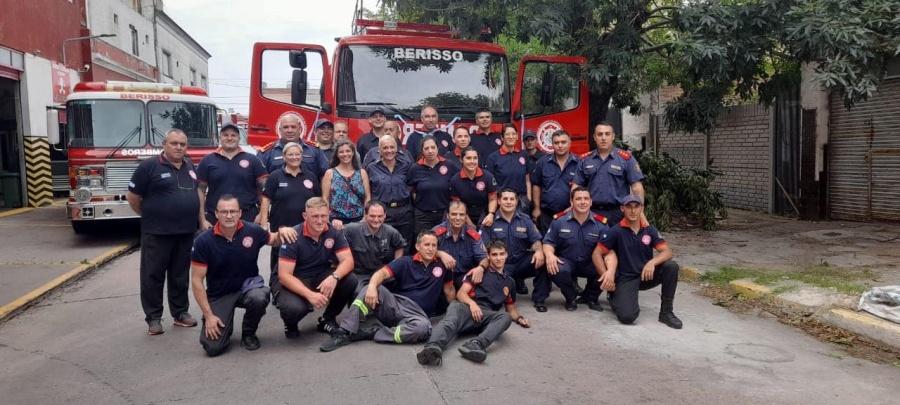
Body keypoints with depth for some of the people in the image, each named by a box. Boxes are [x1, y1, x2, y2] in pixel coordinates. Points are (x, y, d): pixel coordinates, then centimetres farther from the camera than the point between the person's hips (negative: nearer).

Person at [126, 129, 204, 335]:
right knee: (153, 275, 3)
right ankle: (153, 317, 12)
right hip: (157, 232, -5)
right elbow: (132, 196, -4)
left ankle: (180, 312, 23)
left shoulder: (190, 167, 10)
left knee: (180, 275, 13)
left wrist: (202, 220, 11)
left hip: (186, 232, 5)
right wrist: (149, 216, 6)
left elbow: (197, 192, 19)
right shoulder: (149, 166, -8)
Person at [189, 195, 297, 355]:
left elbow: (274, 240, 11)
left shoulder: (253, 230, -12)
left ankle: (248, 333, -3)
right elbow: (197, 280, -11)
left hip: (248, 285, 1)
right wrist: (208, 315, -15)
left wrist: (281, 231, -15)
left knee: (258, 298, -37)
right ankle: (225, 324, 23)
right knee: (213, 347, -15)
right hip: (219, 295, -1)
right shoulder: (203, 241, -15)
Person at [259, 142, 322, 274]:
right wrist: (264, 223, -11)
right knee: (279, 266, 7)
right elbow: (266, 200, -3)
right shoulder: (275, 176, -1)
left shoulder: (311, 177, 8)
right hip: (280, 228, -3)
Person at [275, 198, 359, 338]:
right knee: (294, 308, -36)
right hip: (292, 282, -4)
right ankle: (290, 324, 5)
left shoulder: (334, 233, -8)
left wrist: (334, 277, -37)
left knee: (350, 280, -22)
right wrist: (309, 294, -37)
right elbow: (284, 275, -23)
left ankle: (327, 319, 2)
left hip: (320, 277, 4)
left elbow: (348, 261, -14)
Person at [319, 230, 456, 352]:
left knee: (423, 327, -37)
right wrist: (372, 286, -32)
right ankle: (344, 332, -30)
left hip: (416, 314, 0)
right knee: (373, 289, -28)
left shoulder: (441, 266, 9)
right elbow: (383, 273, -10)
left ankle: (371, 333, -26)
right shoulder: (405, 262, 5)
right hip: (394, 304, 1)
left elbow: (449, 290, 19)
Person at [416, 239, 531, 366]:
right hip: (468, 308, -2)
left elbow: (511, 310, 34)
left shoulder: (509, 282, 28)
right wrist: (472, 303, -15)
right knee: (456, 306, -39)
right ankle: (433, 347, -66)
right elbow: (461, 293, 6)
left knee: (506, 317, -32)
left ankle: (476, 345, -57)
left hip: (487, 315, 3)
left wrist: (520, 319, 12)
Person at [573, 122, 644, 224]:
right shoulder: (585, 160, 8)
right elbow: (576, 186, 8)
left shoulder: (626, 158, -1)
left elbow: (637, 187, -4)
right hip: (592, 212, 2)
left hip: (617, 213, -2)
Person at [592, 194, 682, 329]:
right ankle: (615, 298, 13)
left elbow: (667, 252, -6)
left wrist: (652, 262, -27)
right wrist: (607, 277, -18)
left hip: (646, 275, 4)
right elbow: (596, 254, -9)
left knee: (671, 266, -23)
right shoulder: (616, 231, -9)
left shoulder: (650, 230, 2)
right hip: (625, 278, -4)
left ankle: (666, 312, -8)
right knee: (627, 316, -26)